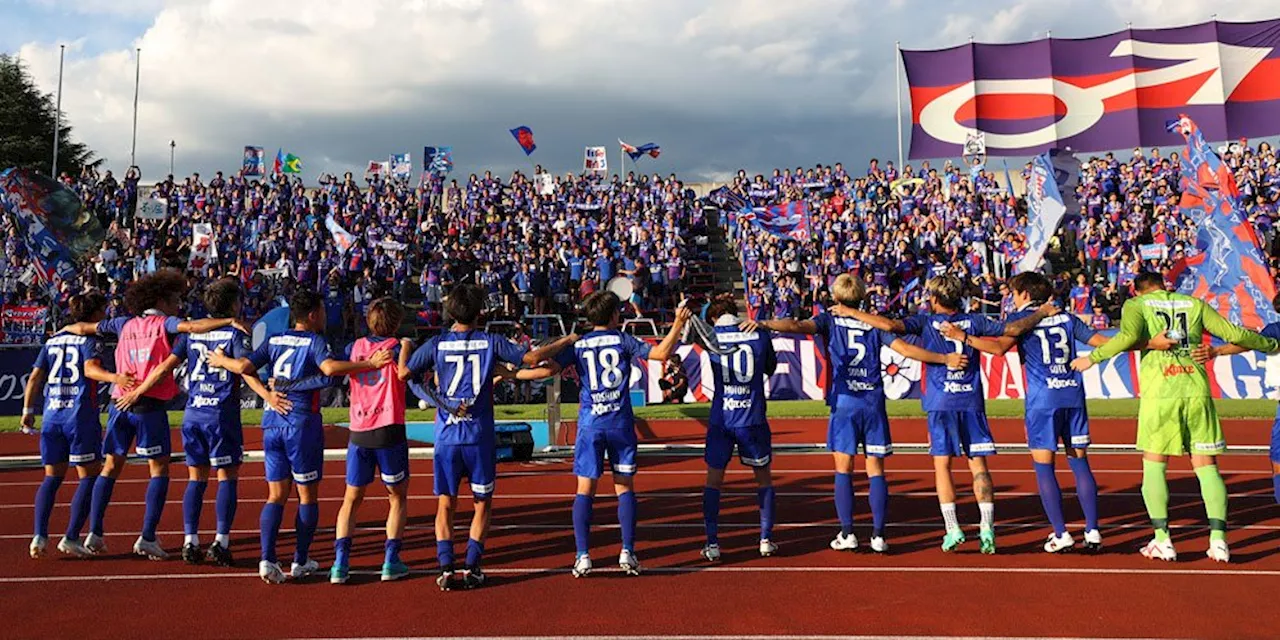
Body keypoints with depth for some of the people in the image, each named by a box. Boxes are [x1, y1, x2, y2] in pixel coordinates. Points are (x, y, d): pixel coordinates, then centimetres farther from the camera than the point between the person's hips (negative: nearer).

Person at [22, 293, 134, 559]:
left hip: (51, 414, 6)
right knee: (89, 476, 3)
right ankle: (71, 538, -1)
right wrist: (113, 377, -38)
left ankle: (40, 535, 5)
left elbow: (35, 378, 12)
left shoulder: (53, 340, 15)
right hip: (81, 415, -6)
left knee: (52, 477, 15)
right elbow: (90, 368, -22)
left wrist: (28, 410, 17)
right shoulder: (91, 338, -3)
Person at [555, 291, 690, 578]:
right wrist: (679, 323, 2)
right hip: (621, 423, 0)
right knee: (624, 487, 10)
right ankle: (627, 552, 8)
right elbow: (661, 353, -5)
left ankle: (583, 556, 3)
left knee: (585, 490, 5)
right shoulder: (622, 340, 0)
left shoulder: (578, 344, 2)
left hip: (590, 424, 0)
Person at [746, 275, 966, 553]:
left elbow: (798, 326, -12)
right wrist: (945, 358, 8)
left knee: (843, 470, 5)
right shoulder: (874, 324, 10)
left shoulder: (830, 320, 5)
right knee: (876, 471, 6)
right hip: (874, 403, 2)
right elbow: (905, 348, 3)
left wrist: (764, 324, -22)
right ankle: (878, 536, 7)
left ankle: (847, 534, 4)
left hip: (844, 403, -2)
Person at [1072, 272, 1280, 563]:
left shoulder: (1136, 304, 6)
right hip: (1196, 388, 3)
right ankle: (1218, 539, 5)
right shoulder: (1194, 304, 15)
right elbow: (1234, 334, 12)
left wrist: (1092, 358, -7)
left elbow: (1129, 336, -14)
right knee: (1206, 466, 9)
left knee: (1154, 465, 7)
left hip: (1159, 391, -3)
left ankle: (1163, 540, 5)